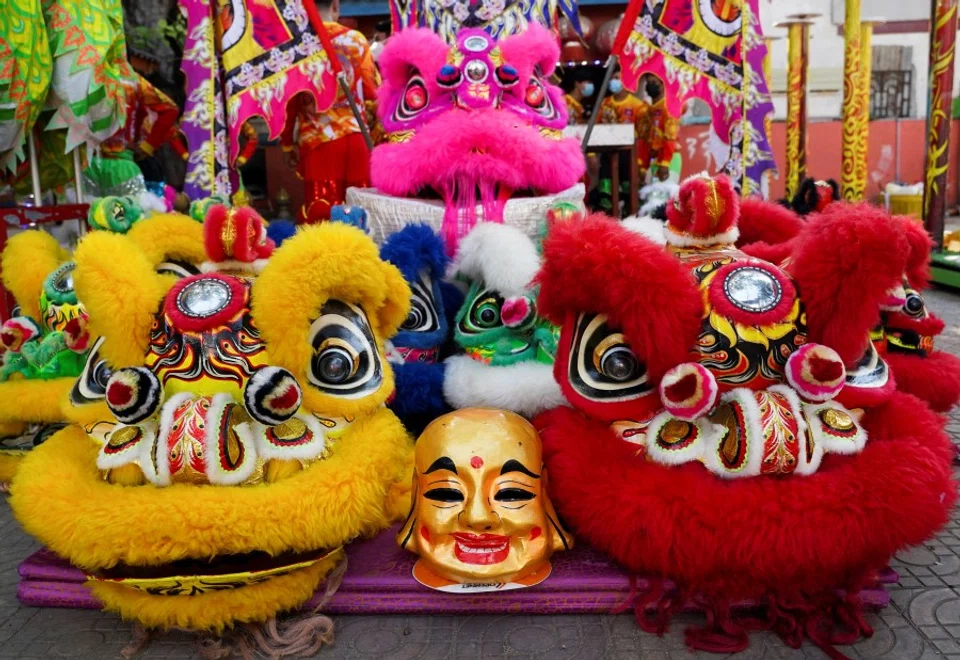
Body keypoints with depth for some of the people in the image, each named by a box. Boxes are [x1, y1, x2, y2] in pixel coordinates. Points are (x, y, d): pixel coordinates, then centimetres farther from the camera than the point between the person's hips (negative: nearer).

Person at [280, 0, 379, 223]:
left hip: (316, 140, -1)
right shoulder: (356, 39, 2)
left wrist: (288, 144, 8)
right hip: (355, 136, 1)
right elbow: (373, 90, 5)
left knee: (319, 213, 1)